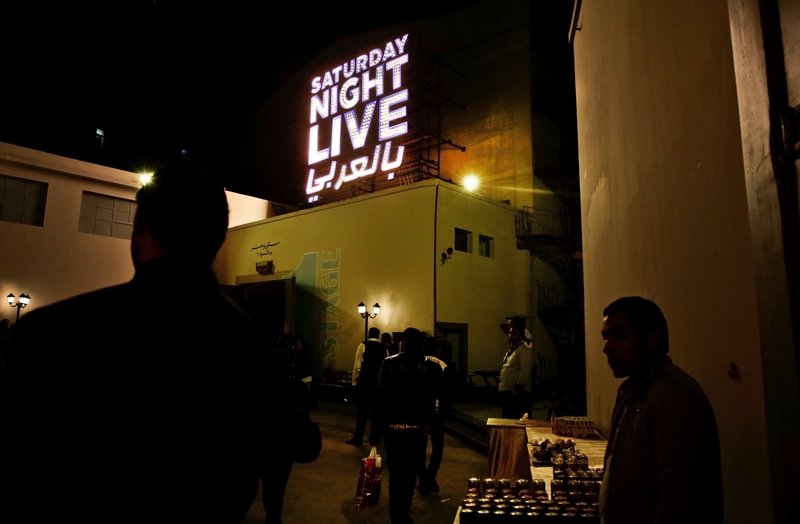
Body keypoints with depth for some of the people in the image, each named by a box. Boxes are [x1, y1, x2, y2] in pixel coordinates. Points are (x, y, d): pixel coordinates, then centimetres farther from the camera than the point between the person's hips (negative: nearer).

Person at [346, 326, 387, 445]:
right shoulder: (383, 348, 5)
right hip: (379, 382, 3)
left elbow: (358, 365, -8)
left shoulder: (363, 345, -4)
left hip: (364, 382, -3)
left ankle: (358, 438, 6)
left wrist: (354, 382, -1)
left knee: (362, 410, 3)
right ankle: (374, 438, 16)